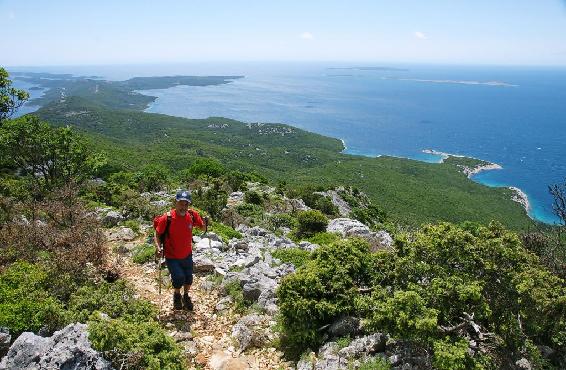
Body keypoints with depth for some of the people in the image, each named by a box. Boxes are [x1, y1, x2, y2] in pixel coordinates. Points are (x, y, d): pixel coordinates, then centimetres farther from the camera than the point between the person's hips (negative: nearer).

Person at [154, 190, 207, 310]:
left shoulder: (192, 215, -15)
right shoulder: (166, 218, -24)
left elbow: (202, 228, 0)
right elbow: (157, 233, -12)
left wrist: (205, 223, -22)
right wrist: (158, 246, -27)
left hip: (187, 255, 4)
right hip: (172, 257, -3)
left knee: (188, 279, 15)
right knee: (179, 278, -14)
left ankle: (186, 296, 48)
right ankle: (176, 295, 22)